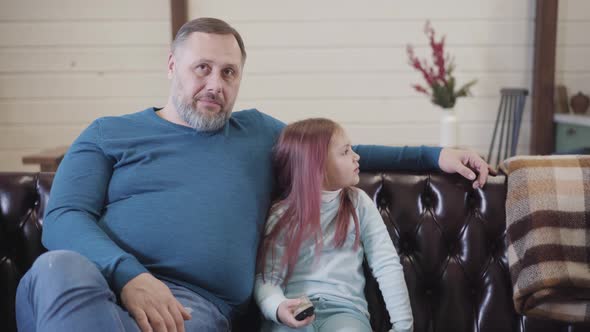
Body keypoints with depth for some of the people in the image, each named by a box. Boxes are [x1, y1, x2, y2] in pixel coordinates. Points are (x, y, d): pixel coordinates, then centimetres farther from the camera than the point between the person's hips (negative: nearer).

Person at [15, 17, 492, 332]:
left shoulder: (258, 132, 24)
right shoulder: (109, 134, 14)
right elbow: (63, 217, 2)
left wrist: (433, 156, 26)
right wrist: (128, 275, -19)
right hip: (101, 283, 1)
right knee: (59, 267, -38)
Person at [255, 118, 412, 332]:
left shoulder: (358, 202, 8)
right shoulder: (283, 214, 4)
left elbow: (387, 265, 4)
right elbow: (267, 278, -1)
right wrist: (278, 307, -23)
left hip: (344, 309, 2)